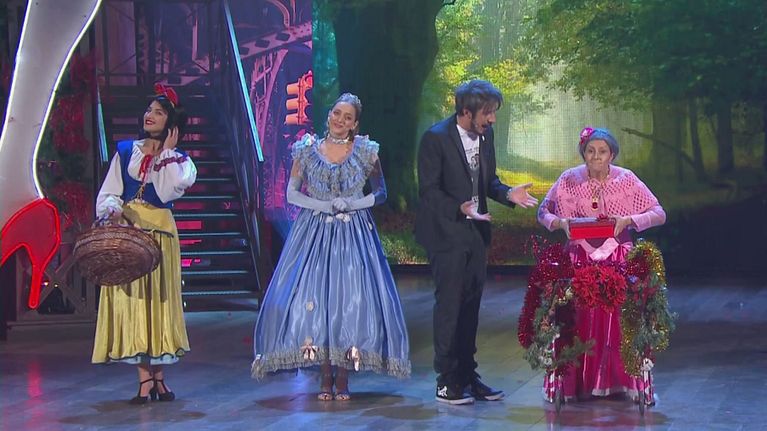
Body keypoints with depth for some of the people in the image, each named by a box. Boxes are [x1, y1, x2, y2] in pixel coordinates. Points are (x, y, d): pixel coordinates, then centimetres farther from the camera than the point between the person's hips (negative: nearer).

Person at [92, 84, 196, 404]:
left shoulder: (178, 159, 8)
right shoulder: (126, 151, 12)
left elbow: (166, 191, -12)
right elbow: (107, 193, 6)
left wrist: (166, 153, -5)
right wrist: (113, 210, -15)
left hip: (159, 233, -1)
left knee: (158, 299, 0)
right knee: (132, 298, -6)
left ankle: (157, 375, 8)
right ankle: (145, 378, -4)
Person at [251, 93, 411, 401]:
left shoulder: (366, 151, 1)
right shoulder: (307, 150, 2)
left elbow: (381, 192, 7)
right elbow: (291, 193, 5)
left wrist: (352, 203, -10)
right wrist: (322, 205, -10)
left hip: (353, 234, 0)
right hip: (314, 232, 0)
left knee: (351, 300, -6)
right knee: (313, 298, -6)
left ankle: (343, 378, 2)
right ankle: (325, 377, 2)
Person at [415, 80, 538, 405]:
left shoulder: (485, 134, 5)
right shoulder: (436, 138, -16)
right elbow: (429, 191, -16)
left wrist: (508, 194, -5)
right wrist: (461, 208, -29)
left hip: (476, 231, 7)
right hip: (447, 232, -7)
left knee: (470, 305, 12)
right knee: (449, 305, -2)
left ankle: (467, 375, 22)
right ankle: (447, 382, 6)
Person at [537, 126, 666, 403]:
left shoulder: (627, 180, -2)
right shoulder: (569, 180, 0)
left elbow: (659, 214, -2)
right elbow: (543, 212, 7)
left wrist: (629, 220, -18)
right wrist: (560, 222, -15)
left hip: (618, 260, 0)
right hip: (579, 259, 1)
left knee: (619, 321, -9)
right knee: (577, 320, -7)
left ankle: (620, 380, 2)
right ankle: (576, 382, 4)